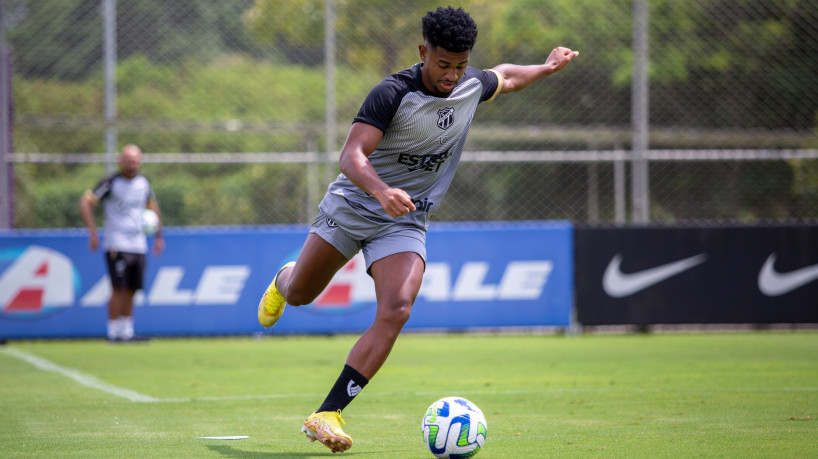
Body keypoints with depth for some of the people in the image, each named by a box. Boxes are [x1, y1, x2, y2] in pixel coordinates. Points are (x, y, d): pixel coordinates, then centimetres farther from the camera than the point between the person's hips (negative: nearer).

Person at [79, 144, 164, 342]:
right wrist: (92, 231, -17)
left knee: (131, 291, 6)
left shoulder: (143, 183, 12)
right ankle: (113, 331, -5)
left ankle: (127, 331, 13)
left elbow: (152, 207, 28)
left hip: (139, 245, 5)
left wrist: (158, 235, 22)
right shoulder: (111, 183, -6)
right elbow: (85, 202, -10)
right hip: (116, 246, -5)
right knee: (119, 289, -10)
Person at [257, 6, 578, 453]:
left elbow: (504, 77, 23)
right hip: (351, 206, -3)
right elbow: (351, 155, -30)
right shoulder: (392, 93, -21)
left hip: (404, 223, 3)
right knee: (299, 296, 10)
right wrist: (382, 191, -47)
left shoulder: (471, 86, -3)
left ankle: (327, 415, -23)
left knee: (395, 311, -21)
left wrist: (546, 67, 24)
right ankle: (282, 279, 53)